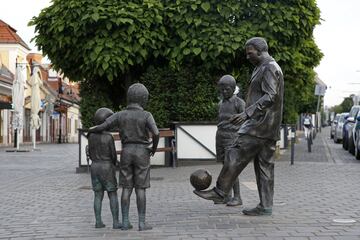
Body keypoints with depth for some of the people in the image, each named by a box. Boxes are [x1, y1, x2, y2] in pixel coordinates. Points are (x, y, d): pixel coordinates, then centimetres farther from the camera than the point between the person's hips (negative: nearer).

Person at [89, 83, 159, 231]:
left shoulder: (120, 115, 0)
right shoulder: (146, 115, -9)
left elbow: (101, 127, -4)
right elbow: (156, 133, -22)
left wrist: (90, 130, 19)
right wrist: (154, 148, -2)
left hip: (126, 152, 3)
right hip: (141, 153, -3)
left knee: (127, 188, 7)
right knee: (140, 189, 0)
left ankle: (125, 222, 5)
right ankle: (142, 223, 0)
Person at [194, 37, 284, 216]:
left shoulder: (269, 68, -11)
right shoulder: (263, 68, 22)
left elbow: (270, 96, -22)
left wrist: (247, 113, -29)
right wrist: (249, 115, 23)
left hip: (260, 124, -11)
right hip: (268, 128, 11)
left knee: (235, 156, -8)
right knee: (264, 165, 8)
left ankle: (219, 192, -2)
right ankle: (265, 206, 9)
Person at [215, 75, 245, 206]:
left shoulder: (239, 103, -4)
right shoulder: (221, 104, 15)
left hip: (232, 137, -6)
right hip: (220, 136, 6)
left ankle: (237, 197, -10)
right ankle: (227, 196, 9)